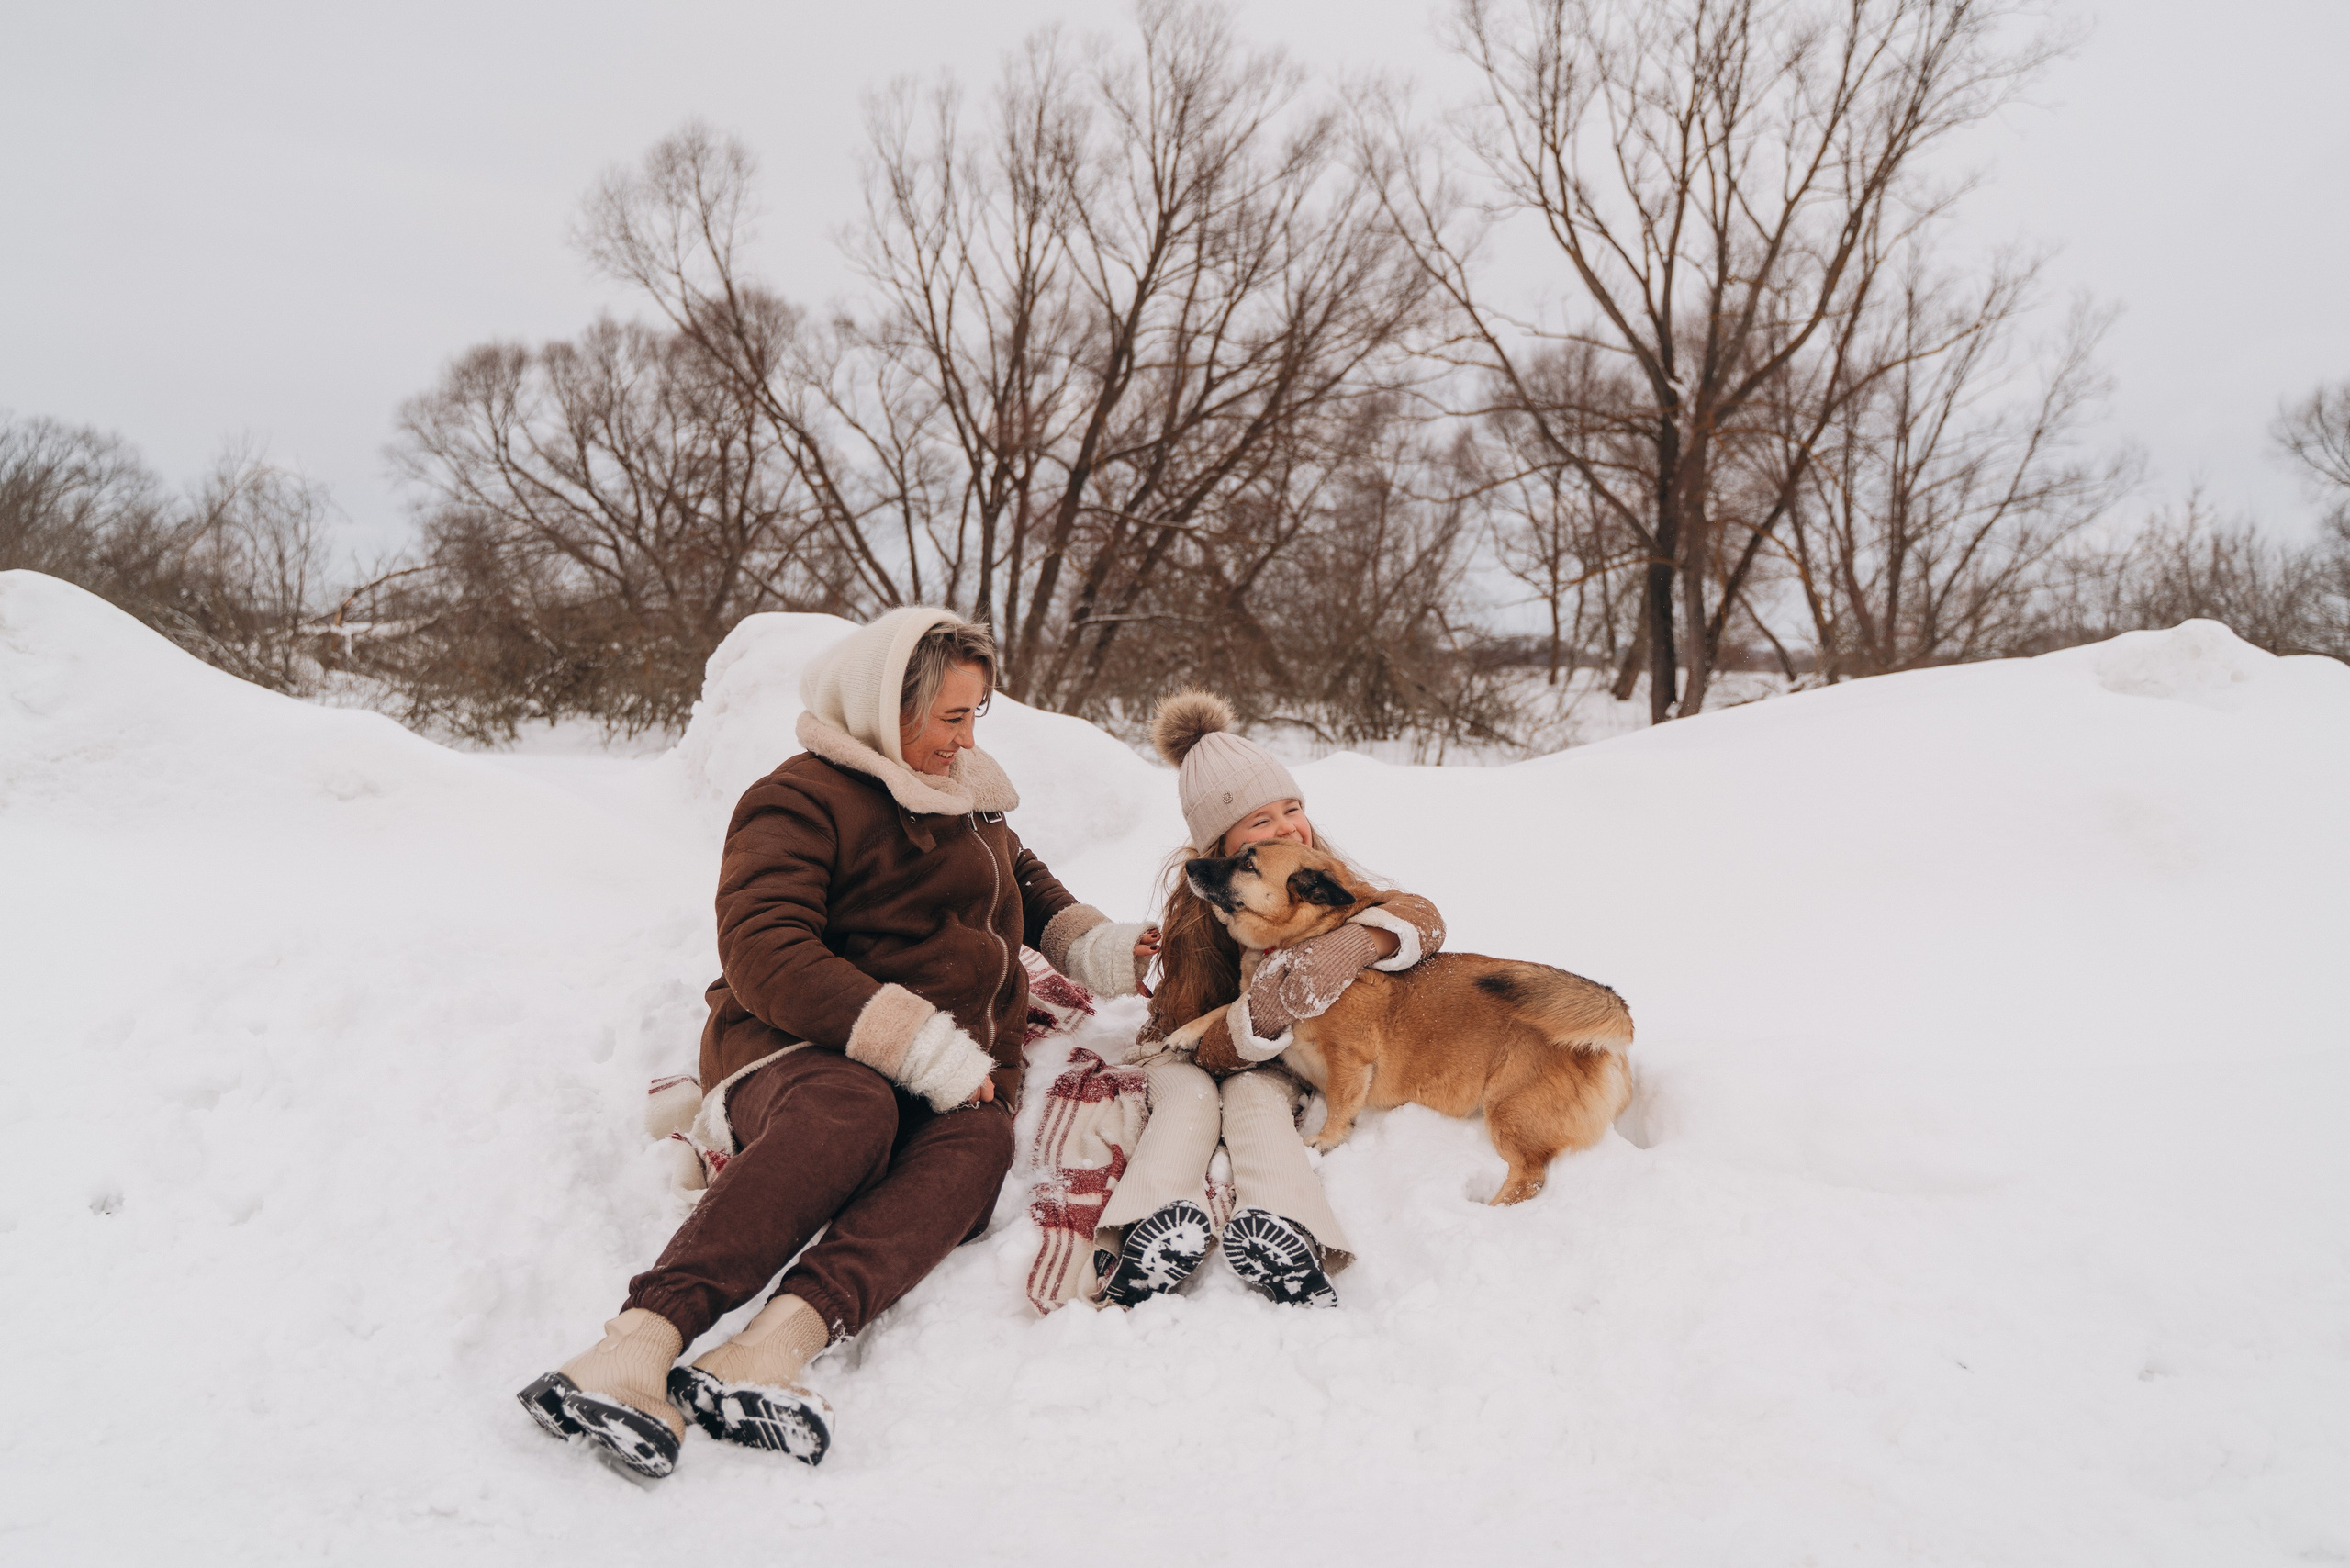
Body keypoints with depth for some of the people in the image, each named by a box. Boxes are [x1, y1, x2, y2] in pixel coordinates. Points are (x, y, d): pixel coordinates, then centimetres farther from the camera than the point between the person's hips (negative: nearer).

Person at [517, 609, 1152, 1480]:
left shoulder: (968, 798, 23)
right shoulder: (801, 801, -2)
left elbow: (1024, 880, 42)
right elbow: (764, 956, -15)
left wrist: (1086, 944, 21)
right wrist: (912, 1041, -24)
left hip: (954, 1076, 5)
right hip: (802, 1050, -5)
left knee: (975, 1143, -32)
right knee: (851, 1110, -41)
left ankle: (782, 1340, -52)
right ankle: (638, 1343, -49)